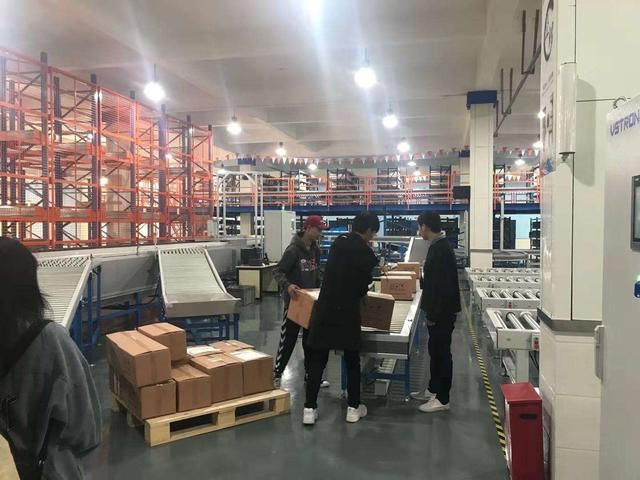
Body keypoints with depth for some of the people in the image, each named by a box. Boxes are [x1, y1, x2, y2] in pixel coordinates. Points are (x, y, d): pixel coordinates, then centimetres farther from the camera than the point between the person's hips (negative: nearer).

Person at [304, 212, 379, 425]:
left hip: (325, 309, 4)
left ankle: (310, 409, 7)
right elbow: (364, 285, -1)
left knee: (317, 360, 7)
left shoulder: (338, 242, 6)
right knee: (352, 361, 12)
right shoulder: (366, 254, -9)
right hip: (347, 312, -4)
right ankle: (354, 407, 21)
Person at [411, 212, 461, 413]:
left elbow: (442, 286, -24)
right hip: (438, 311, 10)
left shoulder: (441, 249, -21)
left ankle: (442, 399, 11)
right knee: (435, 351, 19)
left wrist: (433, 315, -20)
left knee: (442, 353, 0)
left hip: (443, 313, -10)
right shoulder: (438, 246, 10)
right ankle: (433, 390, 32)